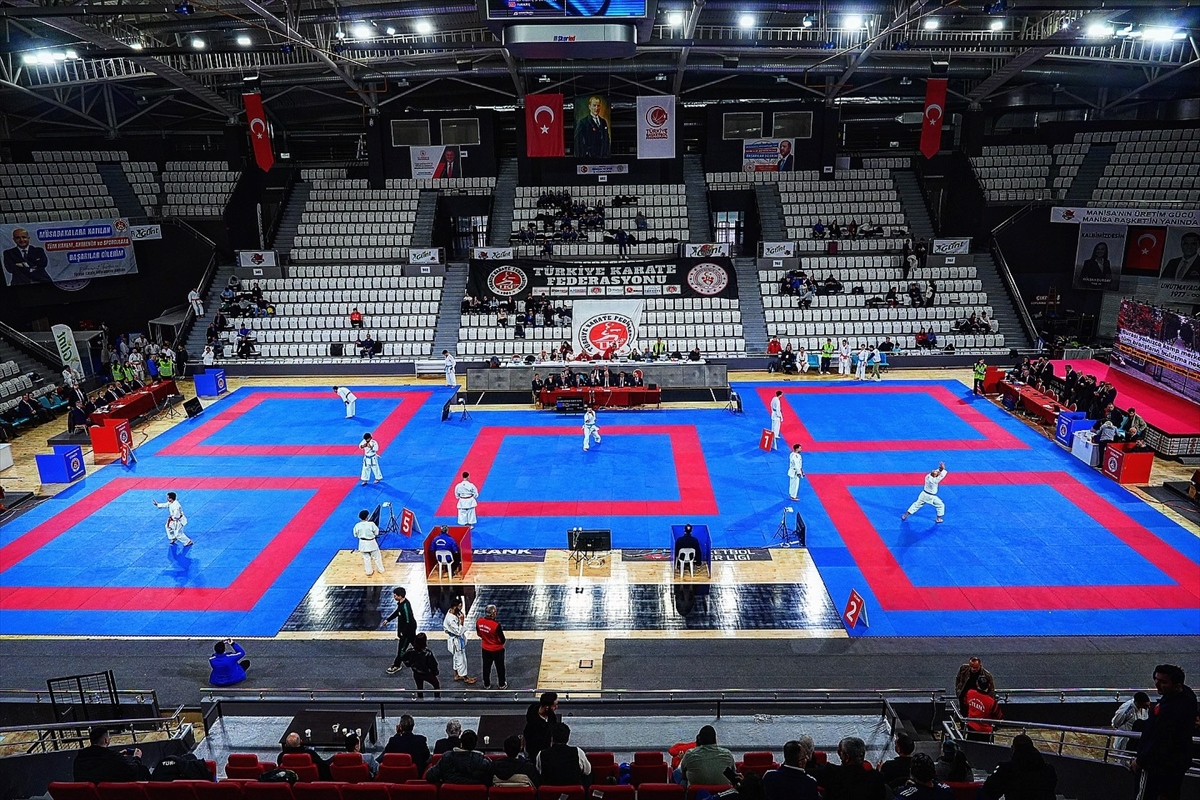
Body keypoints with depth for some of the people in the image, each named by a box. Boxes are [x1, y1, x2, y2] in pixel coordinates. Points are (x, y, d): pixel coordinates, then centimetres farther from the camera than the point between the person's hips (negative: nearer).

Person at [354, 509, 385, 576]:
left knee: (366, 558, 18)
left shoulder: (357, 525, -13)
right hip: (371, 543, -3)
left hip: (363, 543, 3)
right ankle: (381, 570, 28)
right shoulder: (371, 524, -23)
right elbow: (376, 532, -10)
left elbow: (355, 535, 0)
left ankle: (369, 572, 28)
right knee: (377, 557, 15)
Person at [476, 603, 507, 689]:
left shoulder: (479, 621, -17)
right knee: (500, 668, 18)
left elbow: (479, 634, 2)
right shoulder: (496, 625, -33)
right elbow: (502, 640, -23)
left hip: (485, 649, 4)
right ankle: (502, 684, 34)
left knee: (486, 667, 23)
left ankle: (486, 684, 37)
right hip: (497, 650, -4)